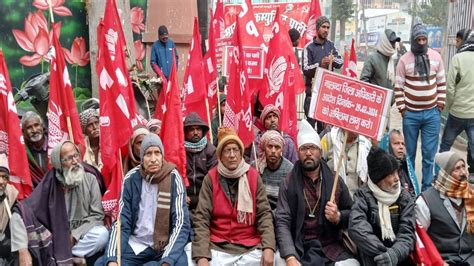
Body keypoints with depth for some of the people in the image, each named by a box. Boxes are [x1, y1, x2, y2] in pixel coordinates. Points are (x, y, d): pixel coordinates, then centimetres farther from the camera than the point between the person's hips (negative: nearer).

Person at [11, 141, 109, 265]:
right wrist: (23, 250, -30)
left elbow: (97, 215, -5)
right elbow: (22, 211, -19)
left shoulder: (90, 179, -6)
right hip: (57, 239, 0)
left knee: (102, 233, -32)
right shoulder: (49, 183, -10)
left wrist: (75, 235, -17)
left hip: (82, 237, 0)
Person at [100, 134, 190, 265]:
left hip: (165, 246, -2)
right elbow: (121, 222, -4)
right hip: (135, 245, 2)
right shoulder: (131, 178, -5)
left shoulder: (173, 178, -11)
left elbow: (181, 223, -14)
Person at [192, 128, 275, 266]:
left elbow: (264, 214, -1)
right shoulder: (211, 178, -1)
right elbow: (202, 219, -4)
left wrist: (268, 247, -15)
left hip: (251, 248, 1)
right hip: (218, 247, -1)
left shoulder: (253, 176, 1)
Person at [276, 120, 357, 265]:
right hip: (300, 248, -1)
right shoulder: (288, 183, 0)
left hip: (331, 246, 2)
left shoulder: (335, 181, 5)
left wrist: (338, 217, -9)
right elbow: (282, 222, -7)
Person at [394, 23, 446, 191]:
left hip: (432, 114, 2)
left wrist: (440, 105, 5)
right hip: (411, 114, -1)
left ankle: (427, 189, 17)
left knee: (429, 154, 5)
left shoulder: (436, 57, 3)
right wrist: (402, 109, -4)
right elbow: (398, 87, -1)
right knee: (409, 153, 8)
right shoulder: (405, 59, -4)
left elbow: (441, 83, 10)